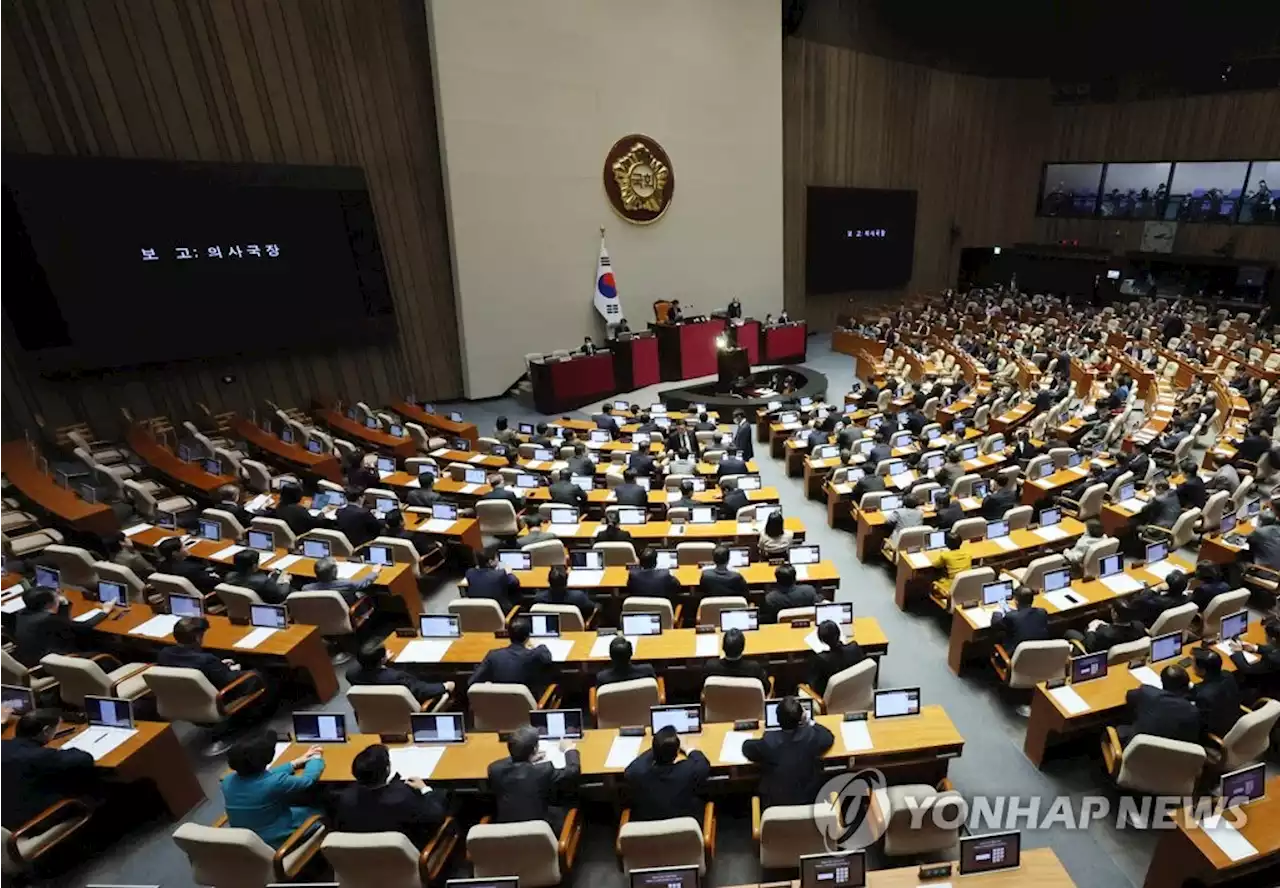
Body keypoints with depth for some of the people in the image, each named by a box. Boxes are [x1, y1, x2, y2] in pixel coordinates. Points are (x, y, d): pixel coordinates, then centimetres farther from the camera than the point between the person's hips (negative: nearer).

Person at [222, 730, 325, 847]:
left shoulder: (228, 781, -10)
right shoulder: (275, 783, -30)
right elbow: (308, 779, -12)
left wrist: (296, 763, 17)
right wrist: (317, 758, 8)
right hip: (277, 844, -6)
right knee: (318, 811, 18)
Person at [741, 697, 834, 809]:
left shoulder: (769, 741, -28)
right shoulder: (812, 735, -25)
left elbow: (746, 748, -7)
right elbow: (829, 737, 0)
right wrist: (810, 723, 12)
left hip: (775, 802, -1)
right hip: (809, 798, 1)